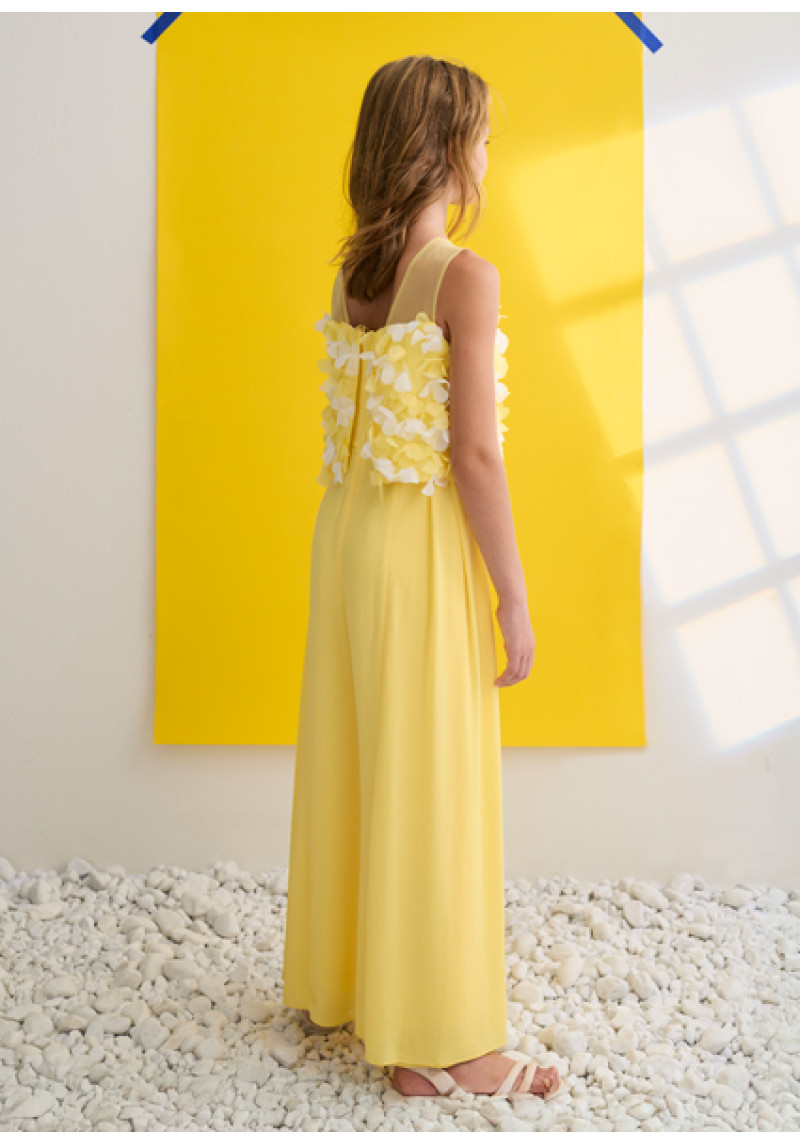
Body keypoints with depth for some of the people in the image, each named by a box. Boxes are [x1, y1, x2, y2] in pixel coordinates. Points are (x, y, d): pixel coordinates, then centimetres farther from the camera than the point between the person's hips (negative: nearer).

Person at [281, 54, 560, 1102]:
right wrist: (513, 602, -11)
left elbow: (360, 422, 10)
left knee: (353, 763, 18)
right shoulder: (466, 278, -15)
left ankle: (337, 981, 37)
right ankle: (441, 1041, 18)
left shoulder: (353, 268, 8)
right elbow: (474, 453, -18)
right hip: (426, 545, -8)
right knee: (431, 781, 3)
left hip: (346, 532, 8)